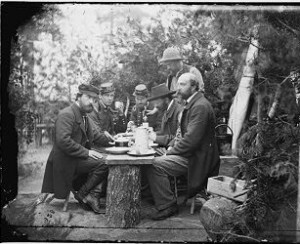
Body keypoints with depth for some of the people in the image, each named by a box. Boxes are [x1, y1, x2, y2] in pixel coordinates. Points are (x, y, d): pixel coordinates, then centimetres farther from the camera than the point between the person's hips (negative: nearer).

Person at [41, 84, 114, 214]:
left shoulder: (85, 117, 16)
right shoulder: (66, 114, -14)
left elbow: (95, 137, 16)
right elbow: (63, 141, -24)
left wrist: (106, 137, -6)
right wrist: (86, 152, -24)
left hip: (79, 158, 9)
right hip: (66, 161, -9)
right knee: (103, 164, -21)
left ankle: (92, 195, -2)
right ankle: (82, 194, -5)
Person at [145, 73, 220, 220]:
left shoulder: (200, 106, -19)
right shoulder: (192, 103, 15)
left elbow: (191, 140, -24)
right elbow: (182, 132, 20)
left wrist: (171, 151, -14)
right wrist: (171, 146, 4)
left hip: (195, 158, -10)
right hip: (188, 153, 10)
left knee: (155, 165, -20)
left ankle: (167, 206, -7)